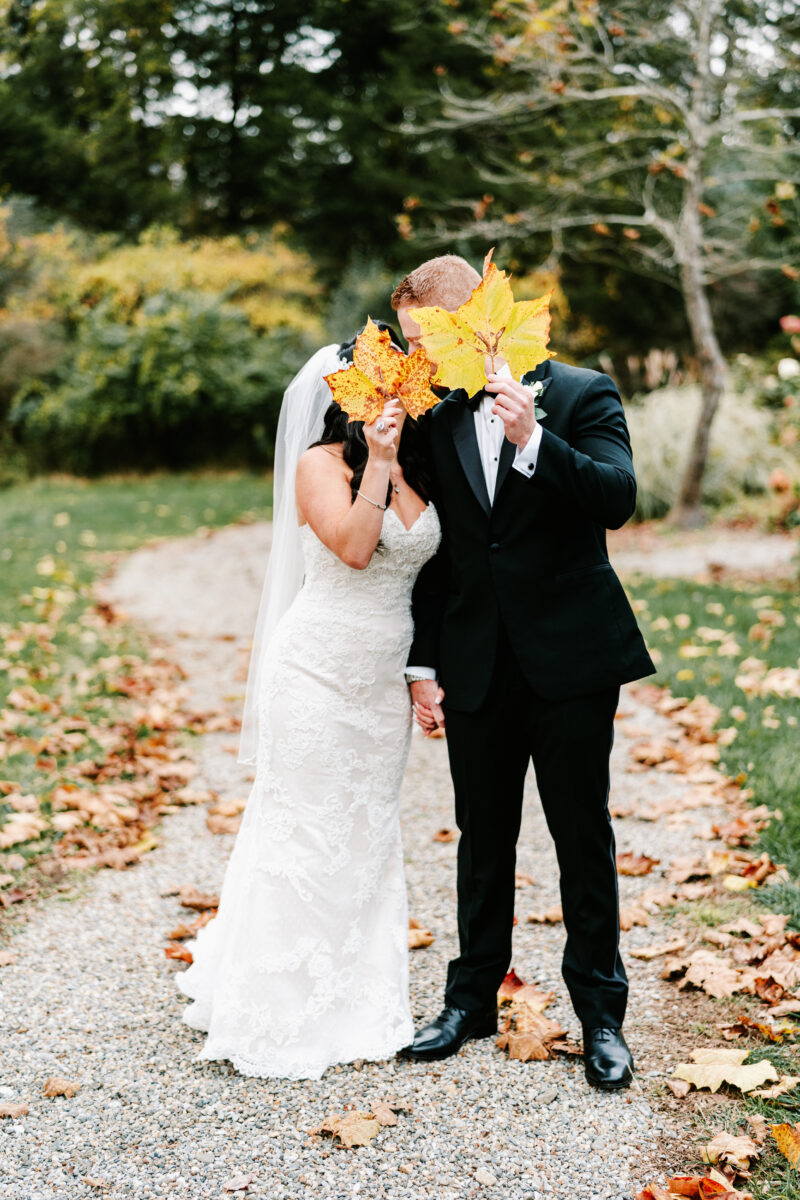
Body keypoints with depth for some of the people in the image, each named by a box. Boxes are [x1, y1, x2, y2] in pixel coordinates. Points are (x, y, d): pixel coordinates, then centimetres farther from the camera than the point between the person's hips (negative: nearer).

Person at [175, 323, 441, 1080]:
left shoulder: (418, 470, 7)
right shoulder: (320, 464, -8)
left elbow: (420, 574, 12)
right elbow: (353, 547, -23)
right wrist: (376, 461, -22)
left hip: (383, 684, 6)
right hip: (317, 676, -6)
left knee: (369, 841, 13)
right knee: (303, 838, 0)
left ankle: (357, 1006, 26)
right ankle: (276, 1015, 14)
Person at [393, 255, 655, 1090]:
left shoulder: (582, 395, -5)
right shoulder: (436, 422, 6)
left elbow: (617, 498, -18)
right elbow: (434, 555, 9)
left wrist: (532, 439, -28)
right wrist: (424, 665, 6)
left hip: (572, 660, -3)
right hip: (477, 668, 4)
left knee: (583, 838, 5)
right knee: (483, 839, 13)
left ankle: (600, 1013, 20)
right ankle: (472, 999, 28)